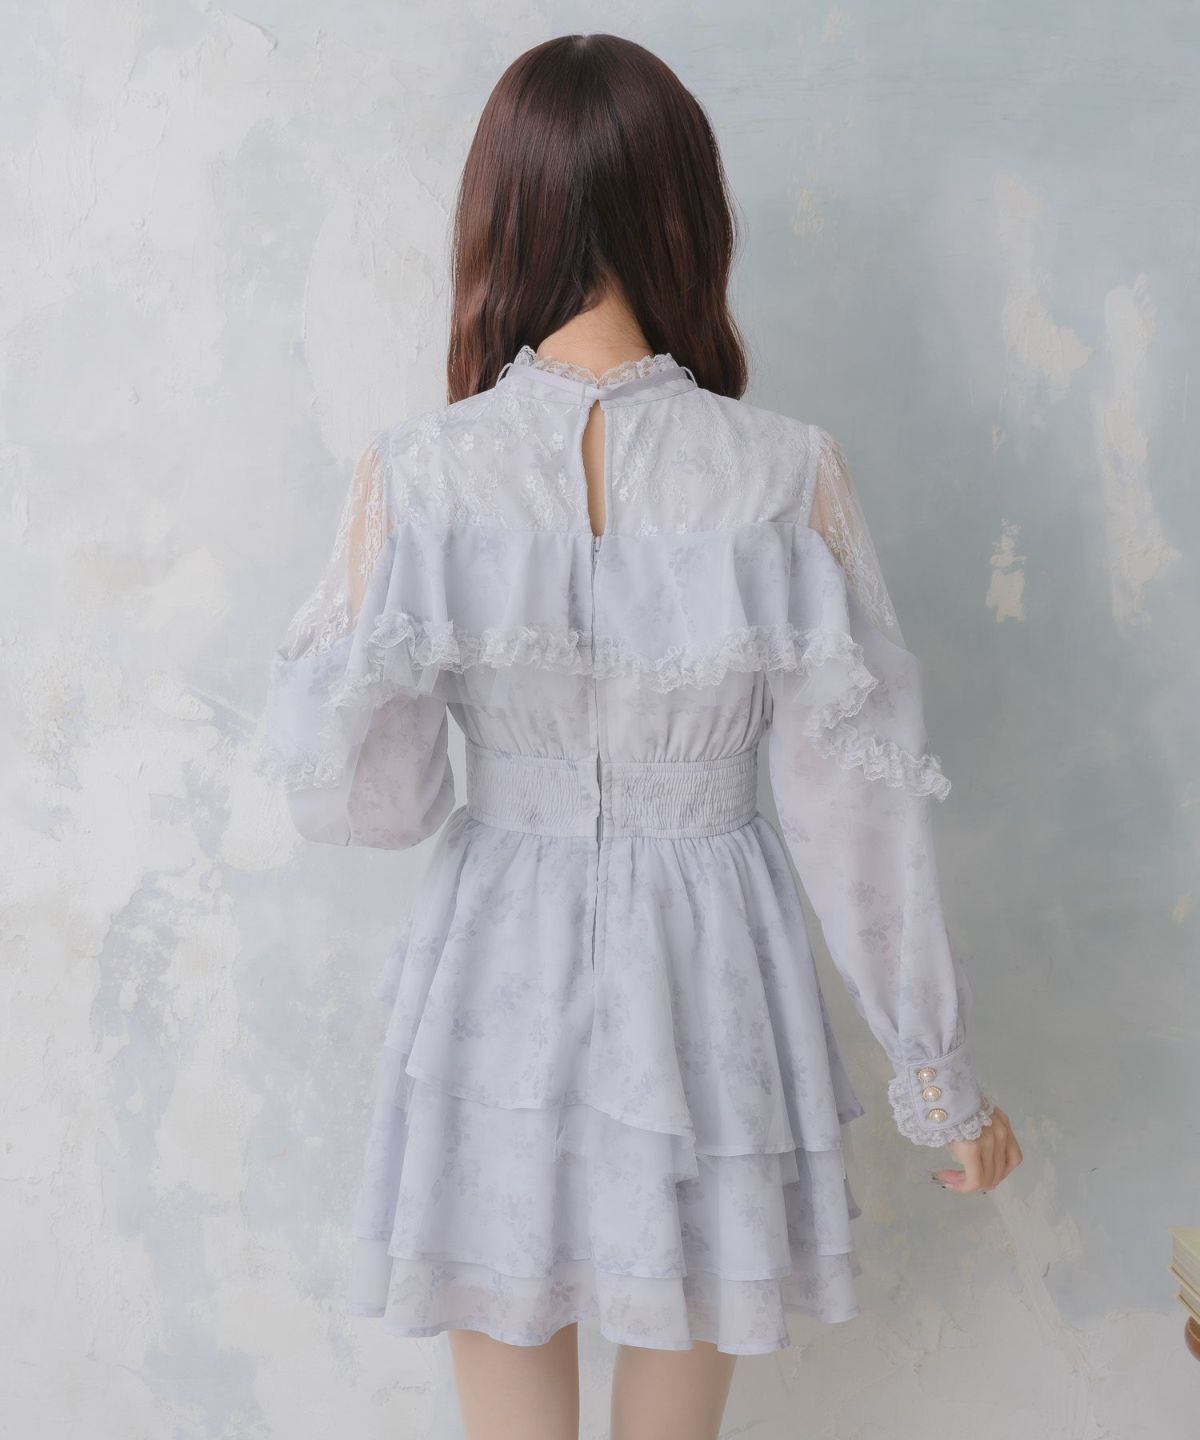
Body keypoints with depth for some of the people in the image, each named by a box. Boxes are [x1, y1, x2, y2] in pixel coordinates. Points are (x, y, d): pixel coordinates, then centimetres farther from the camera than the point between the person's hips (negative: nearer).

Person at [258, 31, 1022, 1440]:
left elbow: (355, 792, -11)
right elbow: (860, 805, -11)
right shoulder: (791, 475, -16)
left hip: (498, 965, 0)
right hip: (707, 969, 1)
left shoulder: (411, 474, -16)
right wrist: (939, 1073, 0)